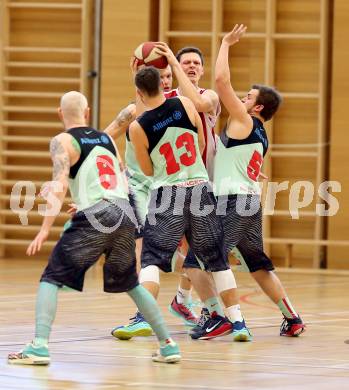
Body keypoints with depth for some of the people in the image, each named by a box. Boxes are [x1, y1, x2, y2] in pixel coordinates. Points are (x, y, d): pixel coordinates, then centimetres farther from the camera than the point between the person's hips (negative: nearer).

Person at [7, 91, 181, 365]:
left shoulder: (62, 142, 4)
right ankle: (168, 345, 22)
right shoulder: (107, 139, 22)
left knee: (52, 278, 3)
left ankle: (39, 346, -13)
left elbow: (59, 186, -10)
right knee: (130, 283, 23)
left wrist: (45, 229, -14)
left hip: (94, 218, -5)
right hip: (125, 214, 5)